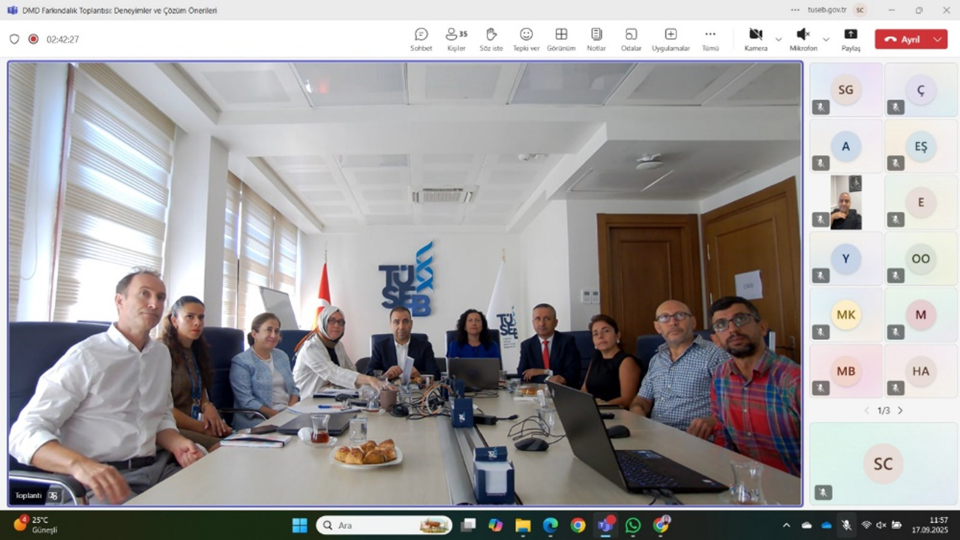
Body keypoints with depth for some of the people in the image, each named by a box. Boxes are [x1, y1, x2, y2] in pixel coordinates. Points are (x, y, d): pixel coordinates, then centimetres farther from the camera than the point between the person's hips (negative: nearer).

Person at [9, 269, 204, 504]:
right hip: (99, 479, -5)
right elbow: (24, 432, -13)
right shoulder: (85, 356, -7)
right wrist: (79, 464, -32)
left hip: (157, 469, 6)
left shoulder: (162, 353, 12)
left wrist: (177, 444, -2)